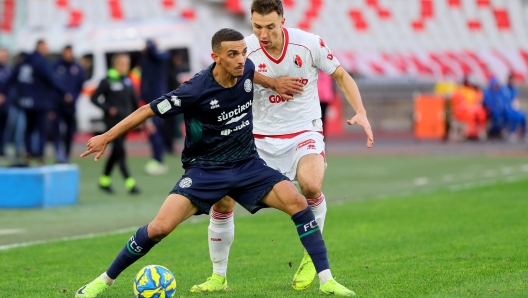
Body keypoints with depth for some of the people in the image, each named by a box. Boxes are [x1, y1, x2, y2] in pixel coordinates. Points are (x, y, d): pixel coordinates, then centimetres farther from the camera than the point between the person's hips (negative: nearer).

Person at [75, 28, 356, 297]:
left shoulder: (247, 70, -9)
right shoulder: (196, 90, -23)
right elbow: (148, 110, -14)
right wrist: (105, 138, -11)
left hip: (247, 164, 4)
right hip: (205, 171, -4)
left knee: (297, 202, -17)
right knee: (160, 227, -18)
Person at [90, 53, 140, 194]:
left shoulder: (128, 82, 8)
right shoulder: (107, 82, -8)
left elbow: (134, 101, 15)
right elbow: (94, 98, -5)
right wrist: (108, 109, -16)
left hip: (125, 121, 6)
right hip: (113, 121, -6)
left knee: (116, 151, 12)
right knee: (120, 152, -10)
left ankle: (105, 180, 26)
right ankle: (130, 183, -15)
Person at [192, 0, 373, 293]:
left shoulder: (309, 44, -13)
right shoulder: (245, 51, -13)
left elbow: (341, 76, 3)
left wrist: (361, 112, -10)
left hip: (304, 131, -2)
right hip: (260, 137, 2)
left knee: (311, 185, -32)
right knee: (222, 202, -7)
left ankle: (313, 256, -5)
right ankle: (218, 276, 15)